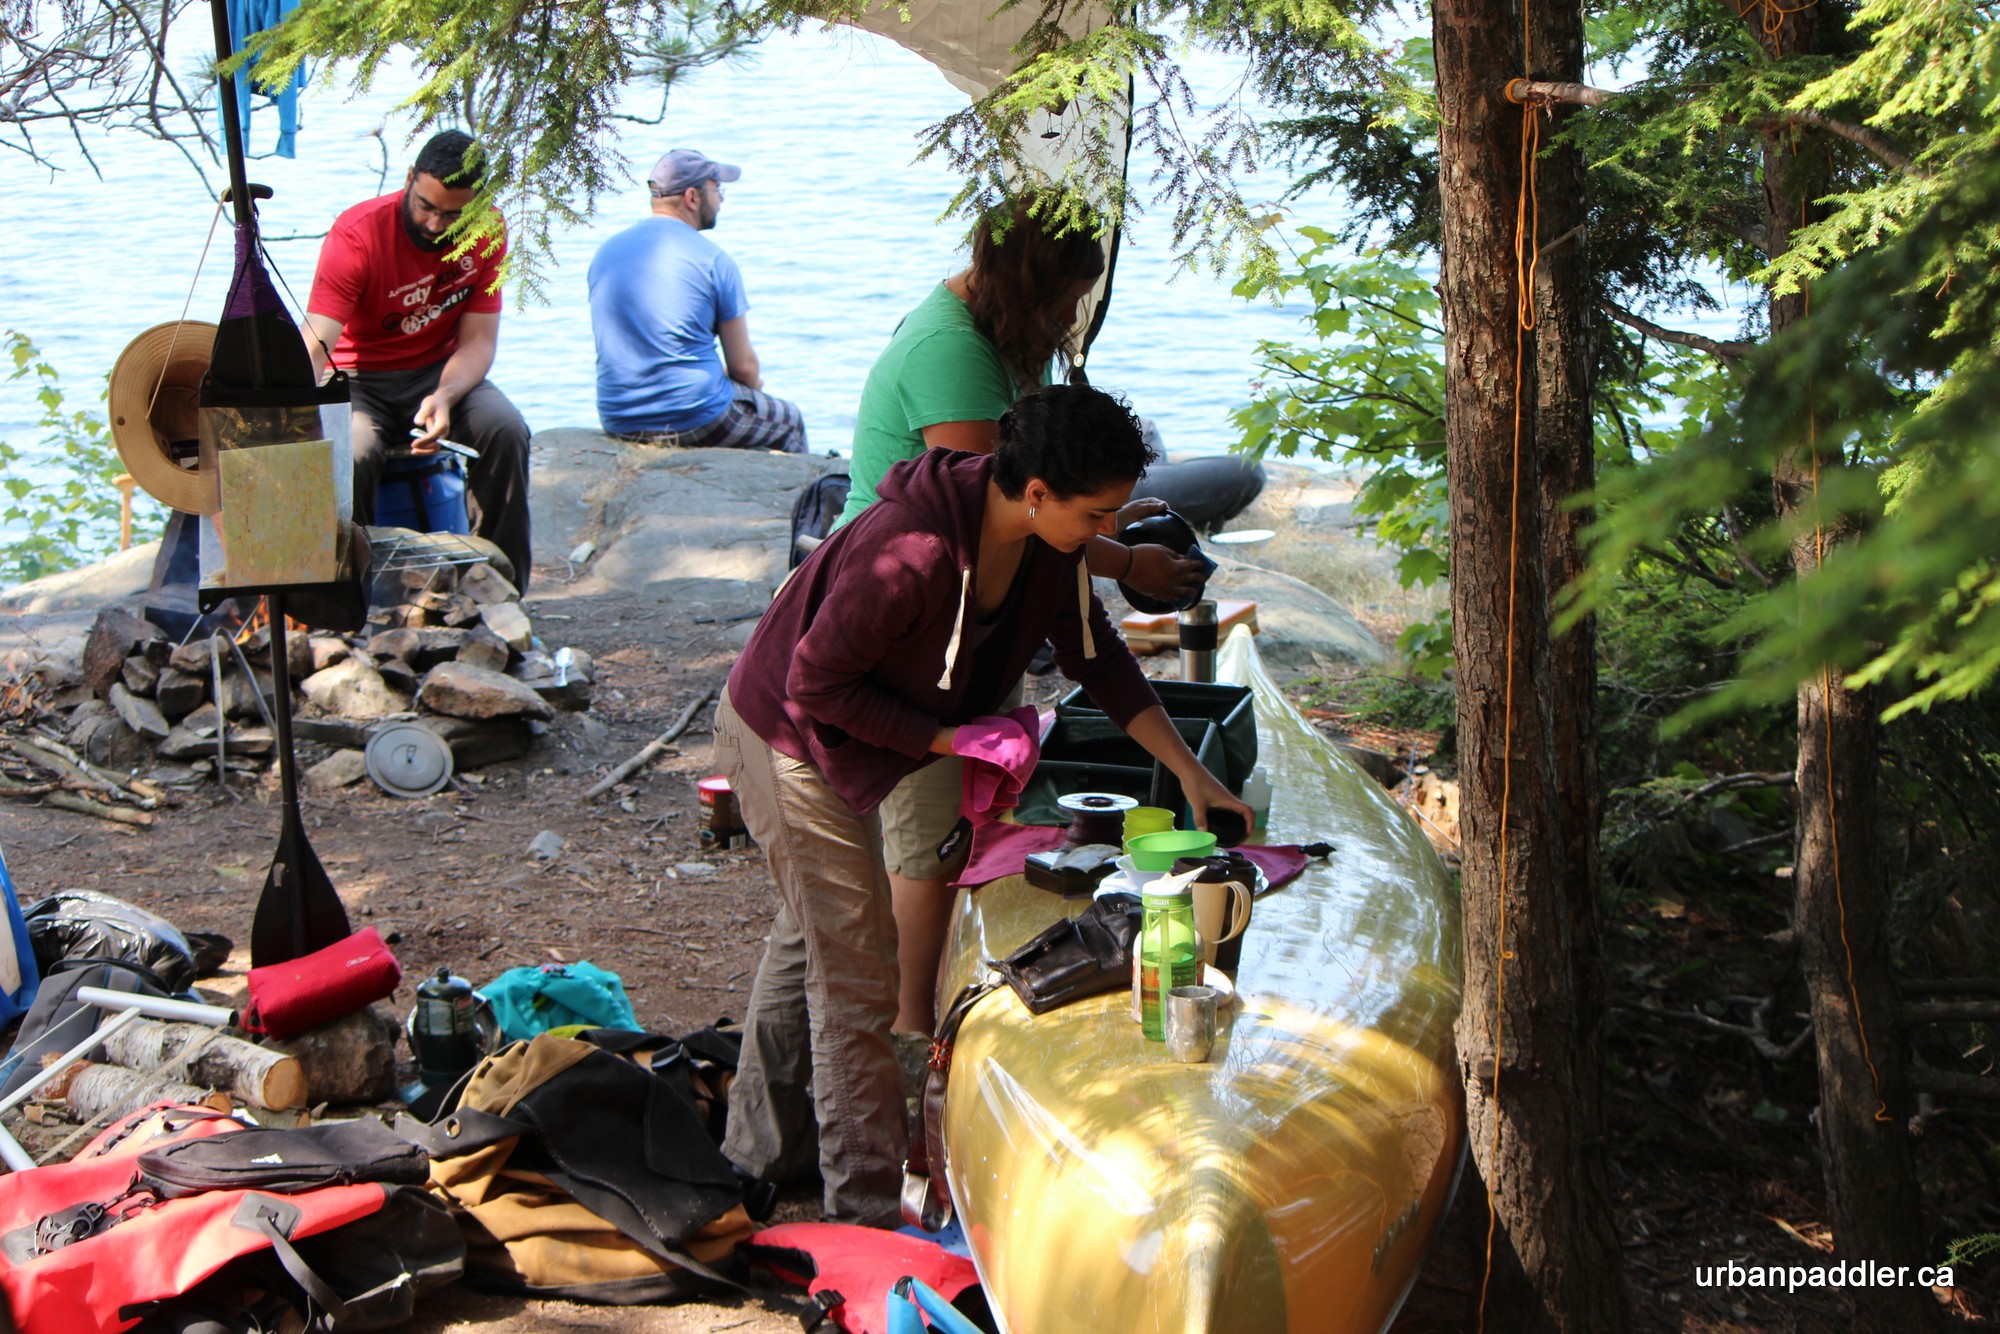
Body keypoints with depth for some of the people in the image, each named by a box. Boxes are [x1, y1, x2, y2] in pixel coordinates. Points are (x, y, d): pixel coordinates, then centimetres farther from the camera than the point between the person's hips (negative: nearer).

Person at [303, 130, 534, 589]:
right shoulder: (357, 234, -22)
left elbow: (478, 341, -8)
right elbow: (314, 347, -31)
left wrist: (444, 397, -30)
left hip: (440, 371, 3)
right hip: (358, 378, -3)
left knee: (506, 430, -26)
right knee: (351, 454, -34)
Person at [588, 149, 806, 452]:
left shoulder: (604, 253, 7)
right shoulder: (712, 259, -9)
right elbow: (744, 366, -6)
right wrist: (754, 385, 18)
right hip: (694, 420, -6)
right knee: (789, 421, 22)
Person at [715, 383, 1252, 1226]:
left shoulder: (1044, 546, -11)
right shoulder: (912, 552, -37)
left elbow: (1097, 657, 2)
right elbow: (816, 684, -29)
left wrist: (1190, 772, 0)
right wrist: (947, 740, -24)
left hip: (839, 743, 9)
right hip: (787, 739, -9)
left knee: (809, 934, 22)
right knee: (855, 968, -6)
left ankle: (764, 1148, 40)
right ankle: (867, 1210, 4)